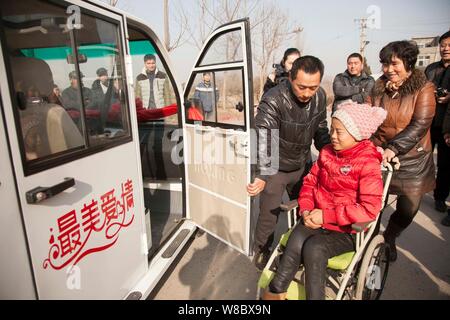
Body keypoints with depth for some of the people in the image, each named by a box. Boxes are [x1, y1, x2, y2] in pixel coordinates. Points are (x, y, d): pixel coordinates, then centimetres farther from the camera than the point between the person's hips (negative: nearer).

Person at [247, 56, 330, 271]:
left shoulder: (320, 96, -9)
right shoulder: (272, 102, -28)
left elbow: (320, 131, 6)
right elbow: (265, 142, -37)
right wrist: (262, 177, -47)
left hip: (303, 165, 6)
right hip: (275, 168, -5)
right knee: (269, 213, 4)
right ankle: (261, 253, 32)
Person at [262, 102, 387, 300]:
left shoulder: (368, 164, -12)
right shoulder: (327, 153, 7)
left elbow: (369, 209, -19)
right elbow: (310, 182, 11)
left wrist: (326, 215, -20)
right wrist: (306, 210, -7)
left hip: (346, 230, -4)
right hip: (316, 220, 4)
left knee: (314, 248, -29)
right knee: (296, 242, -24)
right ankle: (275, 292, -9)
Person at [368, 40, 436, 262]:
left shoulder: (424, 88, -5)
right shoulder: (378, 87, 4)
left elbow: (420, 125, -15)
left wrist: (393, 148, -27)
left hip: (412, 160, -1)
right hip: (378, 156, 1)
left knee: (407, 210, 7)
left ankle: (389, 238, 37)